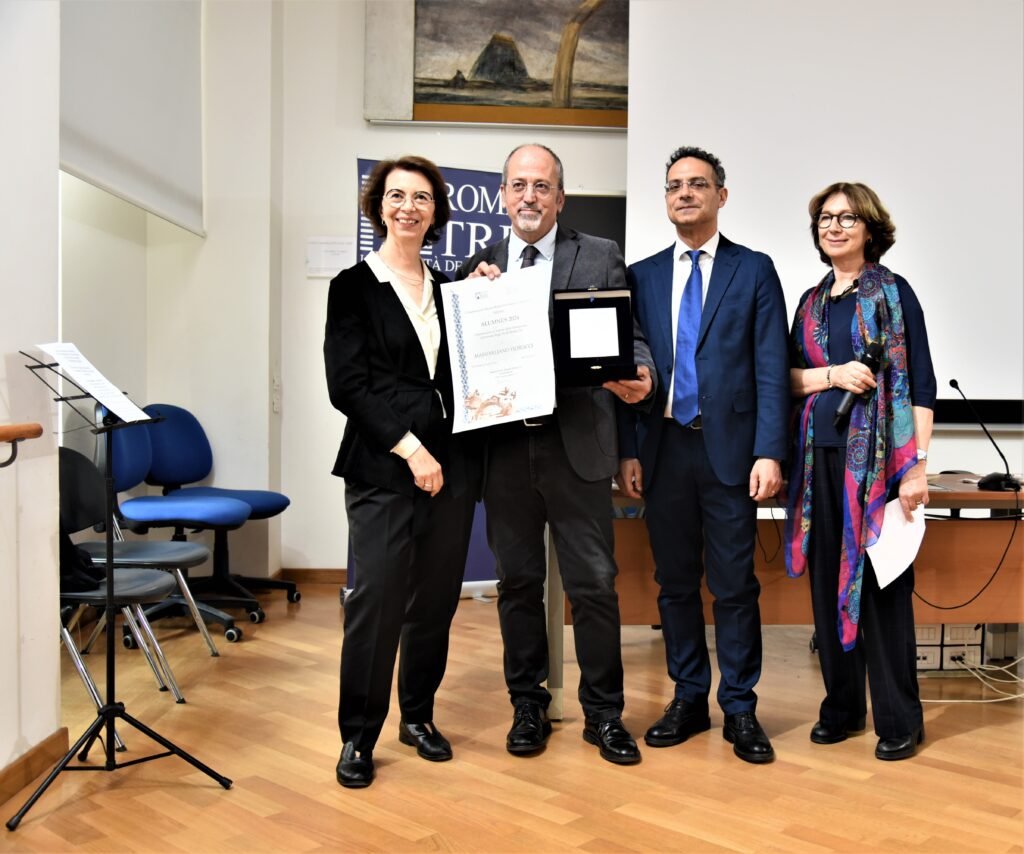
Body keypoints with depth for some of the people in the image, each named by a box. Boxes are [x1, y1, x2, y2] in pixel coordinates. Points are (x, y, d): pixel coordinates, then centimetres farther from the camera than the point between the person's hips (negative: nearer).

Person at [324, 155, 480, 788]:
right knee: (377, 601, -5)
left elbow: (463, 374, 14)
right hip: (383, 469, -4)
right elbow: (348, 384, -7)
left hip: (450, 465, 5)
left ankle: (418, 715, 26)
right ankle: (358, 736, 10)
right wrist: (409, 448, -13)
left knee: (436, 599, 9)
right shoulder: (355, 287, 1)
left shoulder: (449, 288, 14)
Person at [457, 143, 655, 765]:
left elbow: (628, 336, -1)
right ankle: (528, 706, 28)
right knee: (519, 581, 13)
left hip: (576, 442, -2)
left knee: (594, 582, 3)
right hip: (505, 446, 3)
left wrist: (639, 376, -22)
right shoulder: (481, 265, 10)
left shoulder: (601, 258, 3)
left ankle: (604, 712, 20)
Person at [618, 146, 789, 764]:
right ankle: (689, 699, 24)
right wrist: (629, 451, 1)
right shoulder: (642, 276, 11)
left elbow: (771, 369, -2)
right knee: (676, 582, 10)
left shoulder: (754, 271, 4)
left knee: (734, 585, 2)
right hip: (663, 449, 3)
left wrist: (769, 452, -10)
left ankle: (740, 709, 15)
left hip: (729, 448, -3)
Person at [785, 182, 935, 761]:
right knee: (829, 581, 8)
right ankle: (842, 706, 21)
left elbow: (921, 382, -5)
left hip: (878, 455, -4)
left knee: (881, 582, -2)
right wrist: (834, 374, -10)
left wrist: (917, 466, -12)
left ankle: (899, 719, 11)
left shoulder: (893, 292, 0)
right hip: (822, 455, 5)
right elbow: (790, 376, 11)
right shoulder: (812, 301, 15)